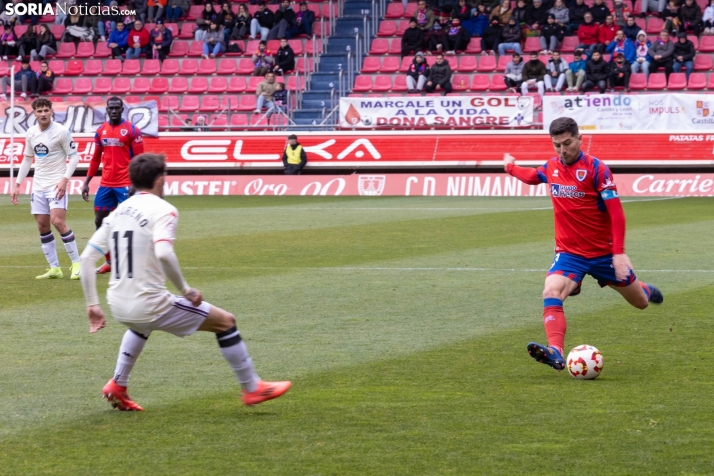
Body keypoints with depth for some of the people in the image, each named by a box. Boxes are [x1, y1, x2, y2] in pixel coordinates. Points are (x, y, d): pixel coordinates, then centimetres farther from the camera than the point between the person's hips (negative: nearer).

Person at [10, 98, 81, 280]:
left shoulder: (61, 131, -10)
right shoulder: (31, 133, 7)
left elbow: (74, 157, -8)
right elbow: (27, 159, 18)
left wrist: (65, 179, -19)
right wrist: (17, 184, 15)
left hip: (56, 184, -6)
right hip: (38, 185, 6)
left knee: (58, 221, -18)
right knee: (42, 226, 3)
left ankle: (76, 263, -9)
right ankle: (54, 268, 9)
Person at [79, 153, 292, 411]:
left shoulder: (117, 212, 10)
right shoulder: (162, 210, -10)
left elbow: (87, 257, 8)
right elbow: (163, 253, -28)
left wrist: (92, 304, 12)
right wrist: (186, 290, -16)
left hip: (119, 307, 7)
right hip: (150, 306, -7)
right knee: (225, 321, 10)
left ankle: (117, 386, 38)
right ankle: (252, 388, 17)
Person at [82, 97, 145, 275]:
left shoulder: (132, 130, -6)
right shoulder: (101, 131, 10)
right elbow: (96, 158, 17)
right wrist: (86, 182, 13)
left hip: (125, 184, -6)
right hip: (106, 184, 6)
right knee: (100, 220, 7)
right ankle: (109, 262, 18)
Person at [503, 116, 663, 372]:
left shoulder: (596, 168, -16)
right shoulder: (551, 167, 0)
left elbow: (616, 212, -20)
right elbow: (533, 176, 28)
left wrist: (619, 253, -26)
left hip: (604, 252, -3)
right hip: (569, 253, 3)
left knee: (641, 302, 16)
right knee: (551, 292, -27)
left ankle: (645, 291, 54)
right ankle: (556, 352, -38)